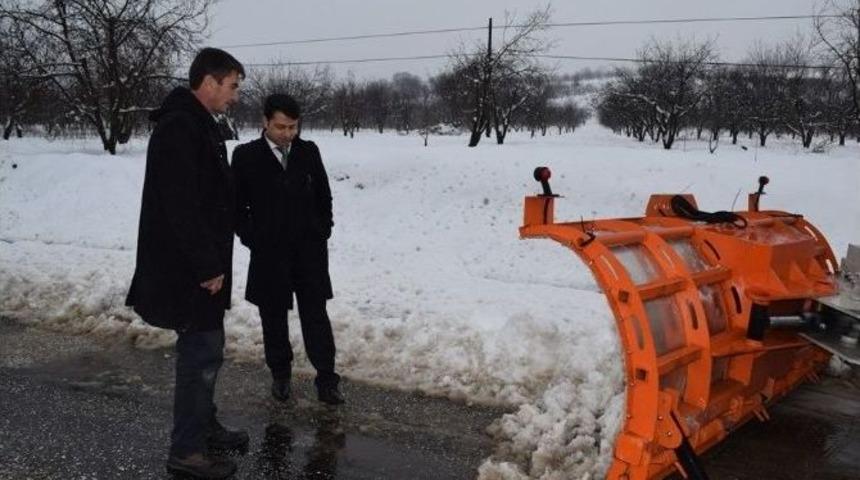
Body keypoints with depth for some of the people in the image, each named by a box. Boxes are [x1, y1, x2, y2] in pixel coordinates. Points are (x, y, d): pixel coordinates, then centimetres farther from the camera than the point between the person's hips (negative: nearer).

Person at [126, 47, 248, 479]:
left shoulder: (198, 124, 15)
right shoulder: (179, 127, -19)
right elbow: (181, 206, -25)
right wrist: (208, 266, -21)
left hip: (200, 264, 10)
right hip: (186, 269, -10)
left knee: (206, 347, 19)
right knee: (201, 352, -3)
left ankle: (204, 426, 33)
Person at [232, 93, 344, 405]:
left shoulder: (309, 152, 1)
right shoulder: (246, 156, -5)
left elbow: (324, 195, 10)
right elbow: (236, 204, 1)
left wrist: (323, 231, 4)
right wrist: (251, 238, -5)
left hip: (310, 250, 1)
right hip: (269, 253, -1)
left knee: (316, 316, 2)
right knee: (274, 317, 11)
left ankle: (326, 380, 7)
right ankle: (280, 374, 28)